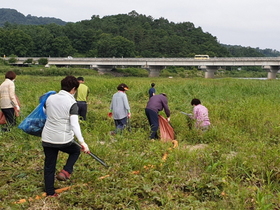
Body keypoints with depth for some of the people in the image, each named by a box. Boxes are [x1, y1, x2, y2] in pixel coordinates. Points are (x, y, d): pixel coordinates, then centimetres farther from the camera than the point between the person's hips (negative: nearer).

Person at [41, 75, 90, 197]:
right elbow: (74, 125, -21)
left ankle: (50, 193, 23)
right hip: (63, 140, -4)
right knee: (76, 150, 27)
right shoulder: (72, 103, -13)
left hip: (47, 138, 4)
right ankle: (65, 172, 9)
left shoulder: (50, 98, 1)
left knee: (49, 166, 16)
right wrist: (82, 142, -22)